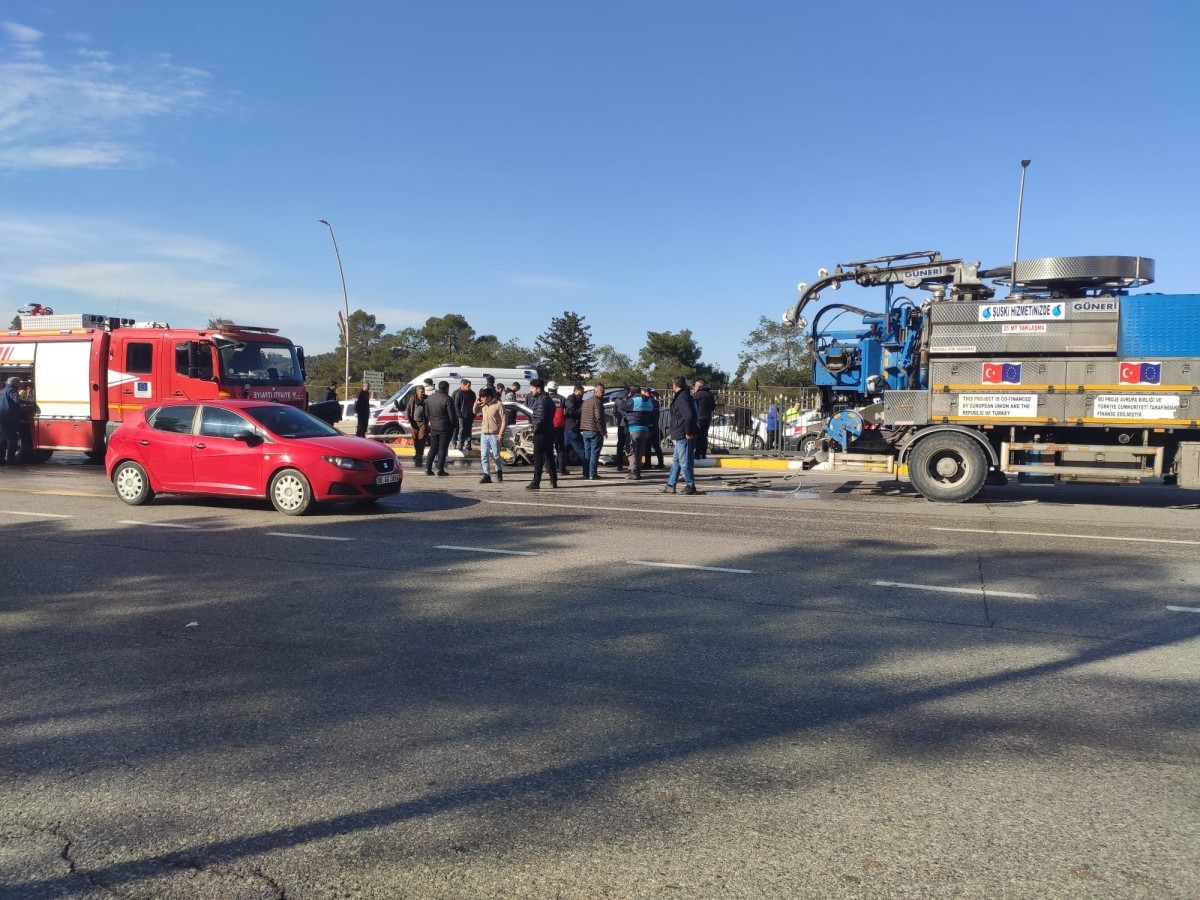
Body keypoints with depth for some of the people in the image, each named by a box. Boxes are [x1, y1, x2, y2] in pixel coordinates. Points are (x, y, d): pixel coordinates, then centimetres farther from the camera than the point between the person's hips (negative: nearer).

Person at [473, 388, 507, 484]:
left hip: (494, 435, -6)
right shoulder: (483, 405, 8)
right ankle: (487, 476, 1)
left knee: (496, 455, 4)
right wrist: (476, 404, 5)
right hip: (484, 434, 6)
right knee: (484, 456, -1)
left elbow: (504, 420, -11)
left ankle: (499, 471, 28)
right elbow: (475, 412, 25)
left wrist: (501, 433, -16)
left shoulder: (498, 405, -11)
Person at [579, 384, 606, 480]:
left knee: (587, 452, 11)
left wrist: (583, 429, 18)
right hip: (595, 431, -8)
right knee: (594, 452, -4)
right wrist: (603, 431, -13)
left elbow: (580, 414, 18)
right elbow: (598, 418, -18)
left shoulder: (586, 401, 16)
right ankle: (592, 474, -5)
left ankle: (586, 473, 11)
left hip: (585, 431, 8)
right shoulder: (597, 402, -11)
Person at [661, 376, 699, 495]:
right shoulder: (684, 397, 15)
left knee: (684, 462, -4)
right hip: (680, 436, 11)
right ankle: (670, 485, 21)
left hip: (682, 436, -11)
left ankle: (691, 486, 3)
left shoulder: (682, 399, -16)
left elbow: (689, 416, -27)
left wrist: (688, 432, -21)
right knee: (676, 461, 15)